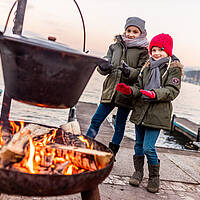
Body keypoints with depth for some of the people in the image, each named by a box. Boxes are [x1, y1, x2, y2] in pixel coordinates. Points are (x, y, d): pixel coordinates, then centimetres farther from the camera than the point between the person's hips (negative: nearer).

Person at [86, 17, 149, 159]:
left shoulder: (143, 51, -1)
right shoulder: (115, 46, 10)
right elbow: (103, 68, 10)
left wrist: (129, 71, -27)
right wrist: (103, 66, -13)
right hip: (110, 91, 3)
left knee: (120, 125, 9)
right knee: (96, 120, 4)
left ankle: (111, 154, 22)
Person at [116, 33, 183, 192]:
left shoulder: (174, 68, -3)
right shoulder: (147, 67, 13)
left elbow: (173, 90, -11)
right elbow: (139, 86, 12)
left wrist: (155, 94, -27)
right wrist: (130, 90, -9)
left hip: (157, 113, -6)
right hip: (140, 110, 6)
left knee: (148, 148, -8)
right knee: (138, 145, 14)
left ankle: (154, 177, 15)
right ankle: (138, 172, 33)